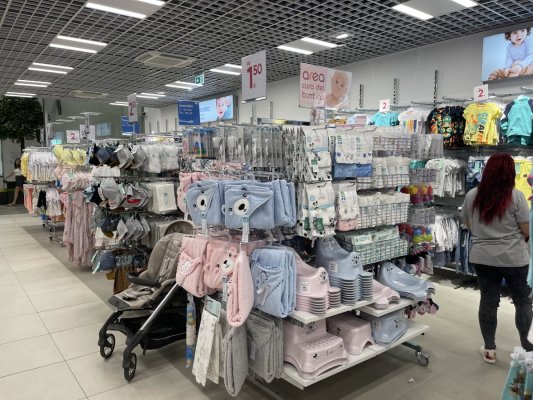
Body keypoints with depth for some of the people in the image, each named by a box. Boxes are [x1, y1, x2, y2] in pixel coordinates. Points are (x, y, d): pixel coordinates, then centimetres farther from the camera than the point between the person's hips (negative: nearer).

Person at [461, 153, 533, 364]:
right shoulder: (515, 196, -13)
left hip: (482, 258, 3)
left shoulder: (472, 196, -3)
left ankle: (489, 349, 20)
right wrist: (512, 234, 11)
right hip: (513, 258, -2)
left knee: (488, 301, 11)